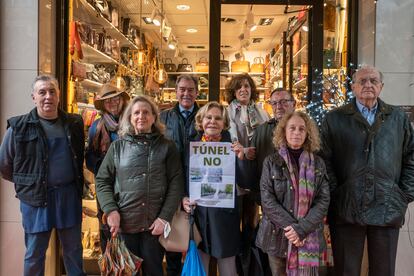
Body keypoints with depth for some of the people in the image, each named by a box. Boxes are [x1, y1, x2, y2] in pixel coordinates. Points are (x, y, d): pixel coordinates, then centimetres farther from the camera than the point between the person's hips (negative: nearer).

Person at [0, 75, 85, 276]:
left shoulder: (74, 124, 4)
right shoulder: (19, 127, -6)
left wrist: (76, 184, 9)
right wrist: (27, 182, 6)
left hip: (69, 196, 3)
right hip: (35, 197, -2)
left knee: (73, 250, 15)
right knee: (34, 253, 10)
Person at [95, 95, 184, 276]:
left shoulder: (167, 147, 4)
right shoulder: (117, 147, 7)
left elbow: (176, 183, -1)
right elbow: (102, 181, 7)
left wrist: (165, 217, -9)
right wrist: (111, 210, -7)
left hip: (155, 224, -1)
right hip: (124, 223, 1)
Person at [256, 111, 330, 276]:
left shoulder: (318, 163, 3)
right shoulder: (271, 162, 0)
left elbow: (323, 200, -3)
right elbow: (267, 199, -7)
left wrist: (301, 229, -15)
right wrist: (290, 226, -16)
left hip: (309, 237, 1)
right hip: (277, 236, 0)